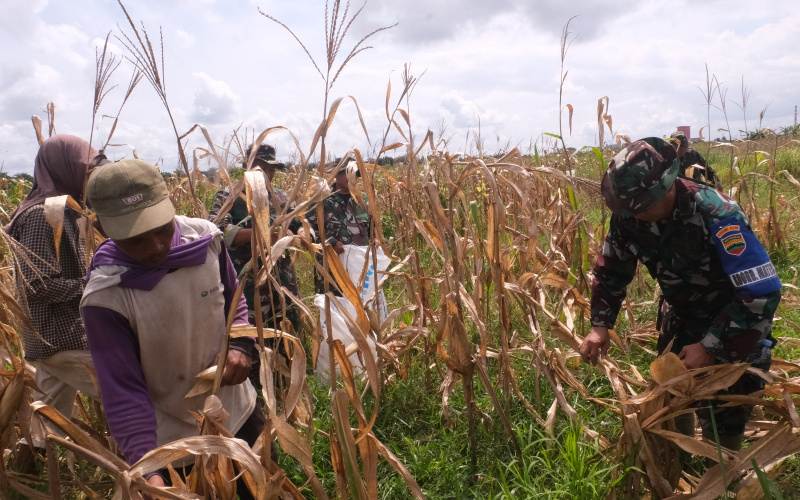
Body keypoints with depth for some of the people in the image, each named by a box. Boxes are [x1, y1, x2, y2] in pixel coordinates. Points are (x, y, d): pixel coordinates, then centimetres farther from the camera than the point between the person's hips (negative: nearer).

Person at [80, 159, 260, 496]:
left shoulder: (205, 238, -15)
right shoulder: (106, 298, -26)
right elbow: (123, 392, -21)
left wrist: (241, 345, -15)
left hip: (238, 409, 5)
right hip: (173, 440, -4)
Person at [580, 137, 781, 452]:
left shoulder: (716, 215, -34)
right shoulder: (629, 215, -18)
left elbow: (762, 292, -33)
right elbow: (611, 270, -3)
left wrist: (711, 346, -32)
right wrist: (600, 325, -13)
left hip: (734, 322, -5)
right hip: (685, 317, 5)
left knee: (722, 421, 1)